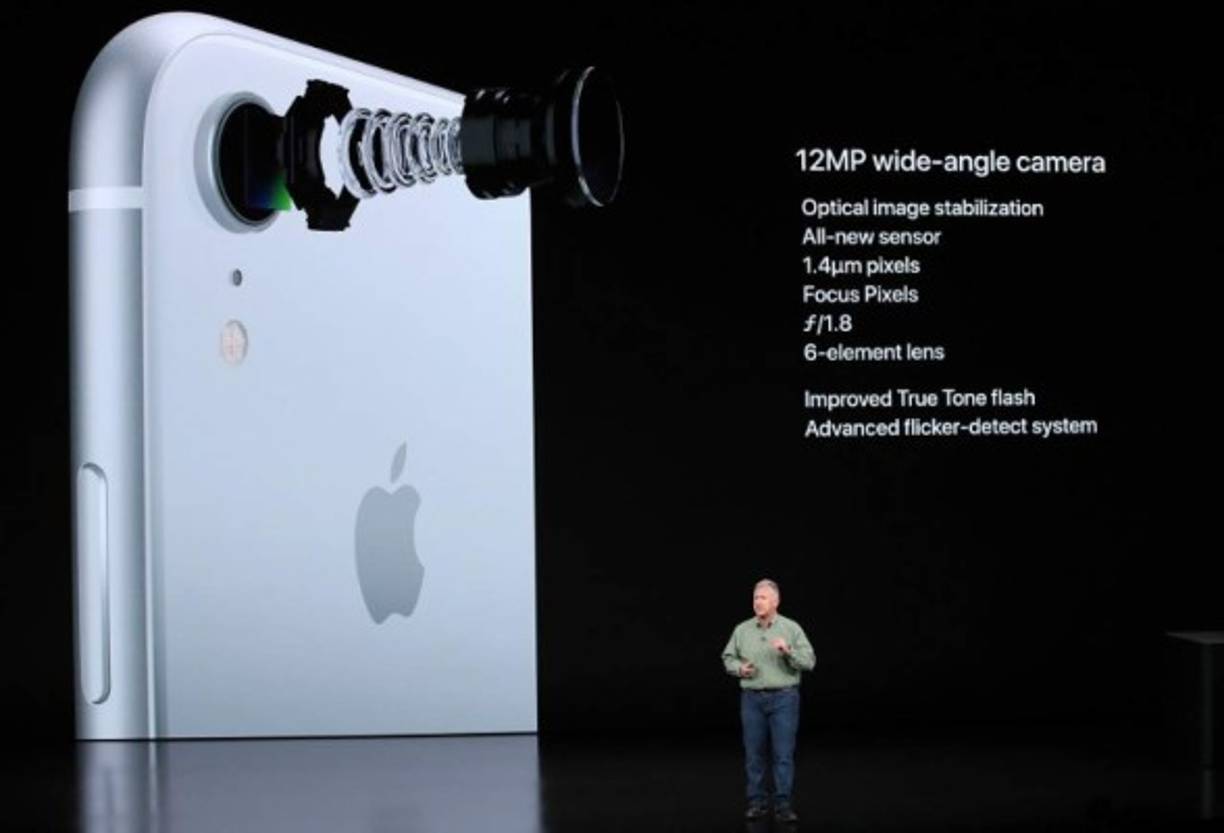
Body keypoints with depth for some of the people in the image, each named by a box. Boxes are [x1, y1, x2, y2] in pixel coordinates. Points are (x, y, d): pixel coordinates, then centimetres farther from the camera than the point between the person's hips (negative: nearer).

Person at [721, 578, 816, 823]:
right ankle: (756, 802, 14)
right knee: (754, 753, 4)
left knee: (784, 754, -3)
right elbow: (728, 658, 13)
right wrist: (740, 668, -8)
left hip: (784, 698, -2)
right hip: (752, 698, 2)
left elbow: (809, 662, -5)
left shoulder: (792, 628, -1)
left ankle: (782, 805, 1)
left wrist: (788, 651, -21)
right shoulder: (742, 630, 5)